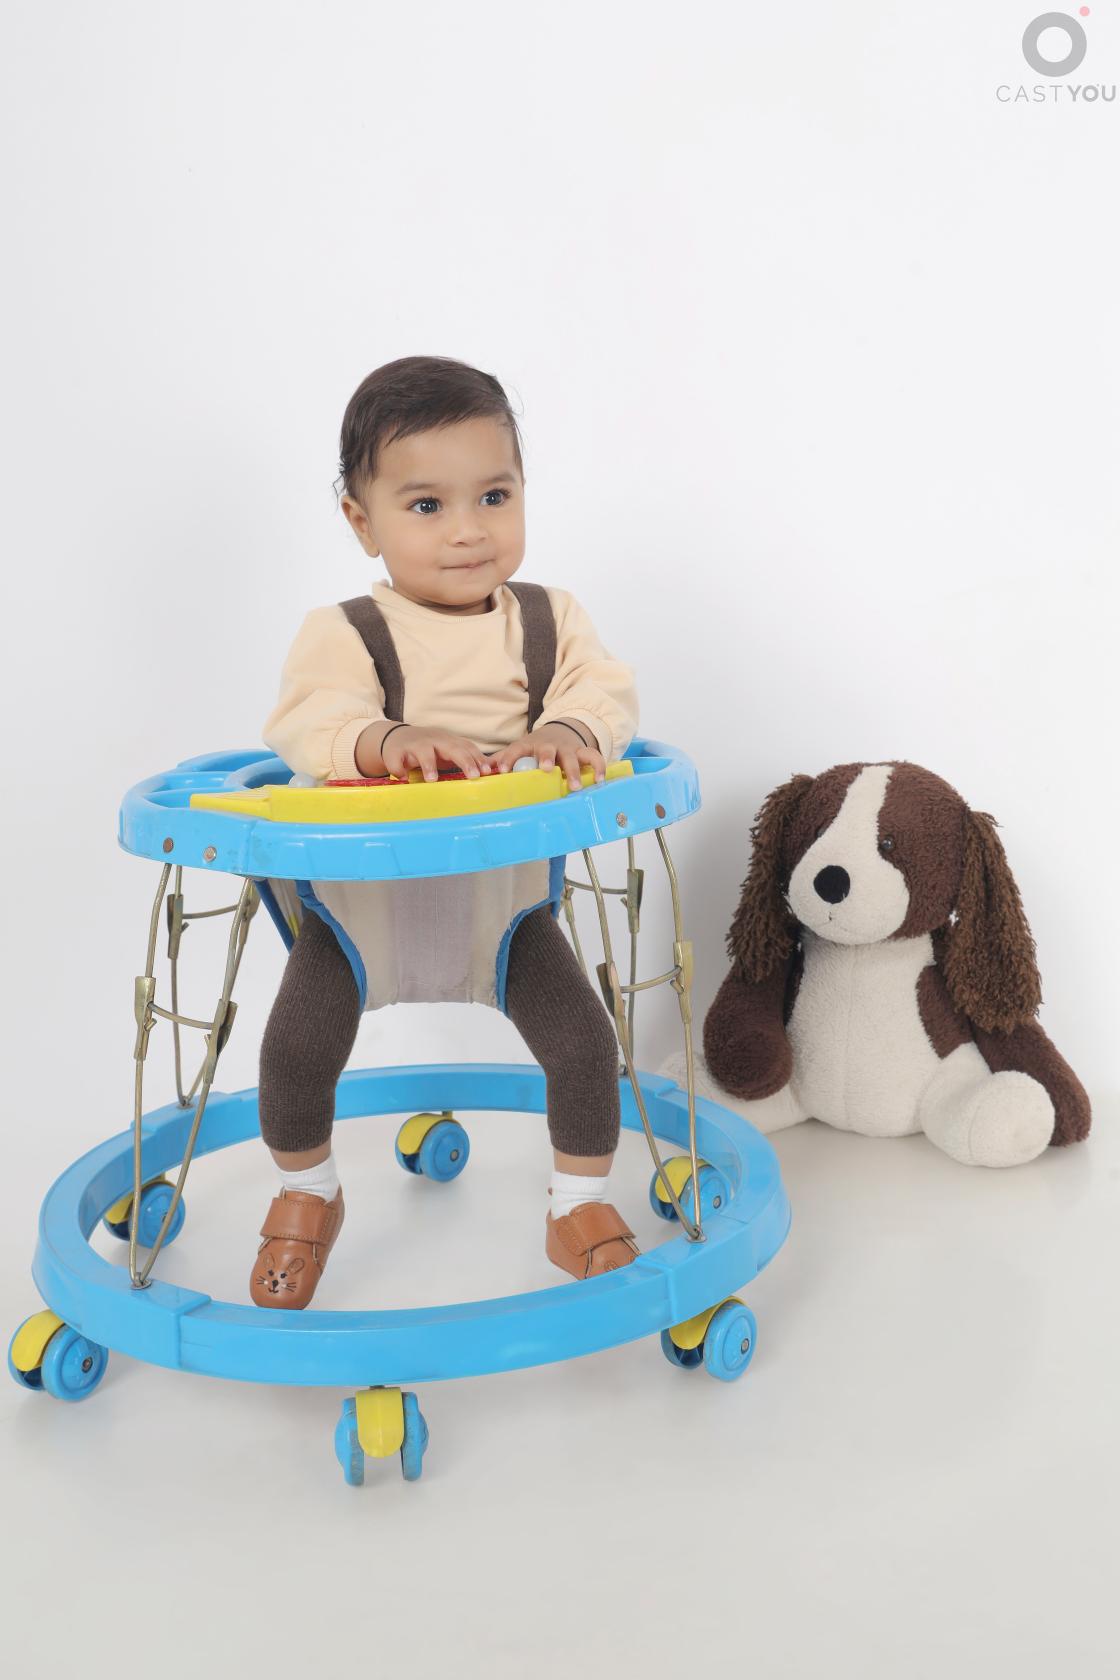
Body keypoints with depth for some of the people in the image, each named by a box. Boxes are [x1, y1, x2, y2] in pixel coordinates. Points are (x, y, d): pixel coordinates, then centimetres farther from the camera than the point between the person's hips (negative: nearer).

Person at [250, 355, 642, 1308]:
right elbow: (306, 720, -24)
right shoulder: (343, 634, -9)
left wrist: (572, 730, -35)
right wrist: (386, 739, -45)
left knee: (584, 1041, -10)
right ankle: (307, 1193, 23)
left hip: (504, 889, 1)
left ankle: (581, 1207, 18)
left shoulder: (551, 621, 1)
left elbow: (608, 690, -11)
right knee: (297, 1046, -10)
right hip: (362, 894, -1)